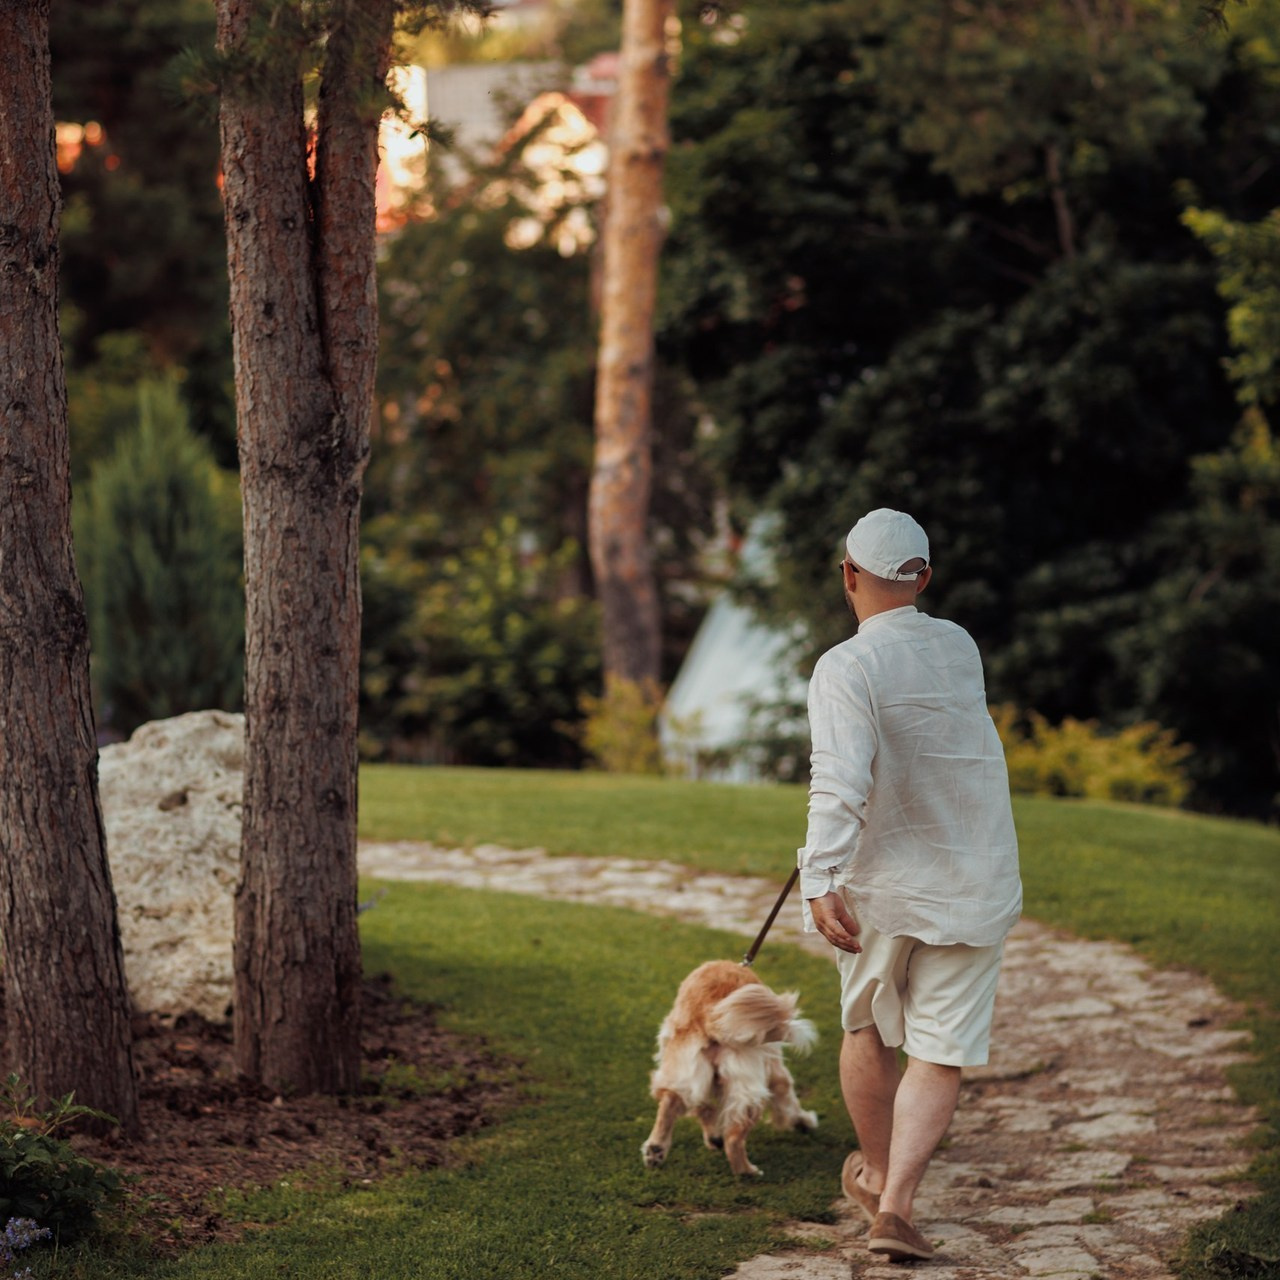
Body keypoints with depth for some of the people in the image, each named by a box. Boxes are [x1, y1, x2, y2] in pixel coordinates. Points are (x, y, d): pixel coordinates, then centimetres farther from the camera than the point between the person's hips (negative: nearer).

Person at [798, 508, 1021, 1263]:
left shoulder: (847, 668, -16)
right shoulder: (961, 648, 2)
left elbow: (841, 782, -31)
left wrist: (821, 879, -40)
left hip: (879, 884, -2)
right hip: (975, 886, 2)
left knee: (869, 1033, 20)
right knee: (940, 1054, 0)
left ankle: (876, 1175, 37)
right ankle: (896, 1204, -14)